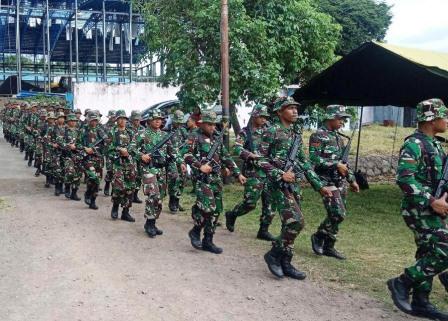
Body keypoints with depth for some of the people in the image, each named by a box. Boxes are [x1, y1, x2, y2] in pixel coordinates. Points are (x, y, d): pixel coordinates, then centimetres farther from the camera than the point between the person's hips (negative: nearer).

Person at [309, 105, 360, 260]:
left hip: (340, 182, 8)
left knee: (336, 215, 8)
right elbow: (314, 159, -19)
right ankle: (318, 237, 7)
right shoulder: (318, 136, -9)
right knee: (338, 214, -14)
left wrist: (352, 180, 20)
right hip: (327, 181, -8)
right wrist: (336, 164, -20)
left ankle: (328, 246, 18)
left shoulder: (339, 137, 16)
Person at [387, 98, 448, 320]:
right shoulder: (414, 144, -15)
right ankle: (402, 283, -1)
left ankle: (420, 303, 20)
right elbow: (405, 179, -25)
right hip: (420, 210, -10)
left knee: (429, 254, 11)